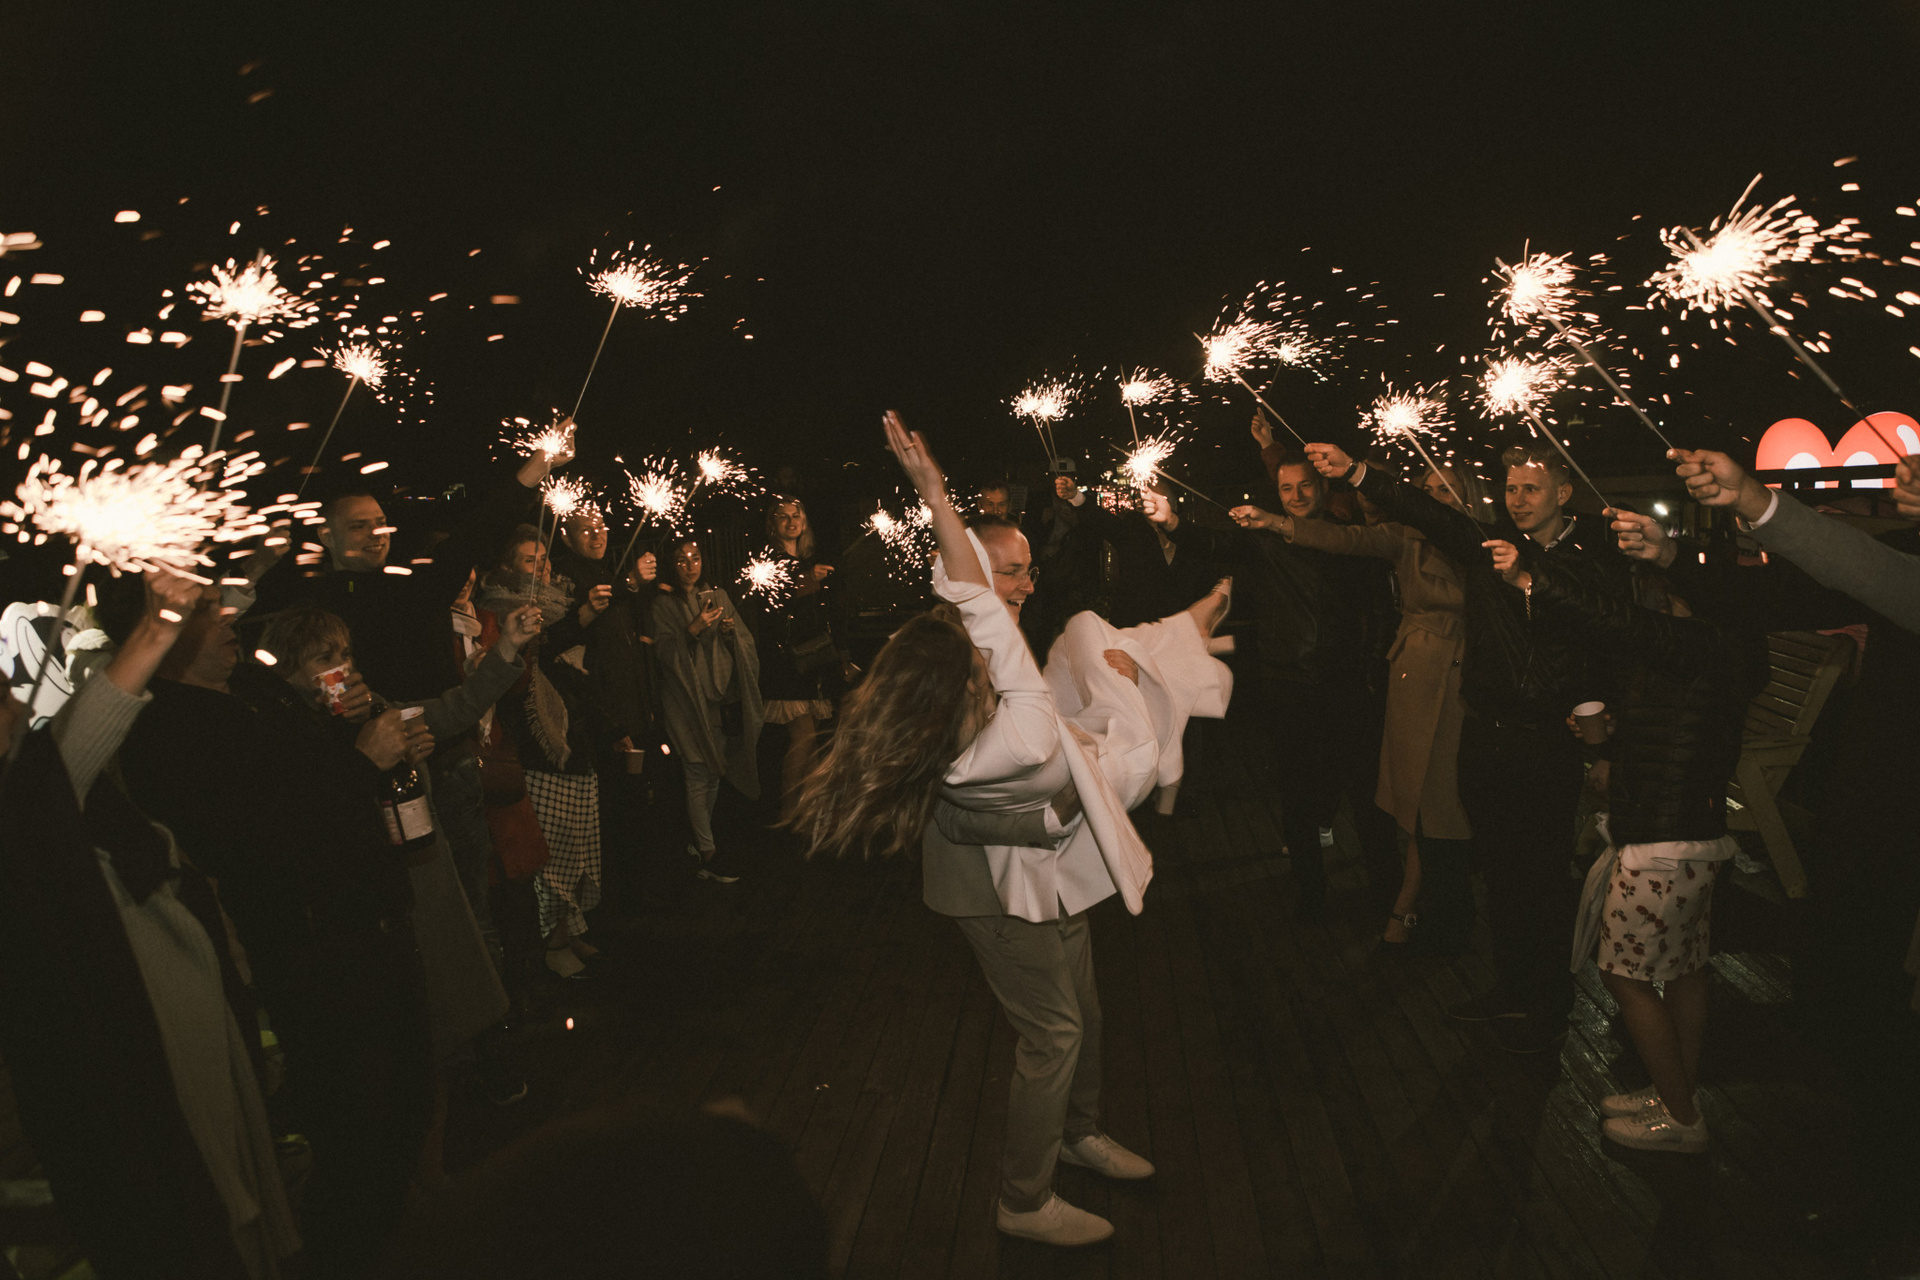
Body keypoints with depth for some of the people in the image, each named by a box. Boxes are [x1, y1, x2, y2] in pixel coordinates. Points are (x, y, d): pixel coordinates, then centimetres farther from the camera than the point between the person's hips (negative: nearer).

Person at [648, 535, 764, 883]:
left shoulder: (718, 596, 14)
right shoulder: (664, 605, 0)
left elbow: (746, 642, 11)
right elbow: (665, 652, -9)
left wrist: (731, 630, -10)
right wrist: (693, 630, -22)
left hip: (724, 697, 5)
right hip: (689, 700, -5)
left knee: (715, 773, 9)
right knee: (701, 774, -6)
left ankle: (702, 838, 24)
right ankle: (706, 853, 1)